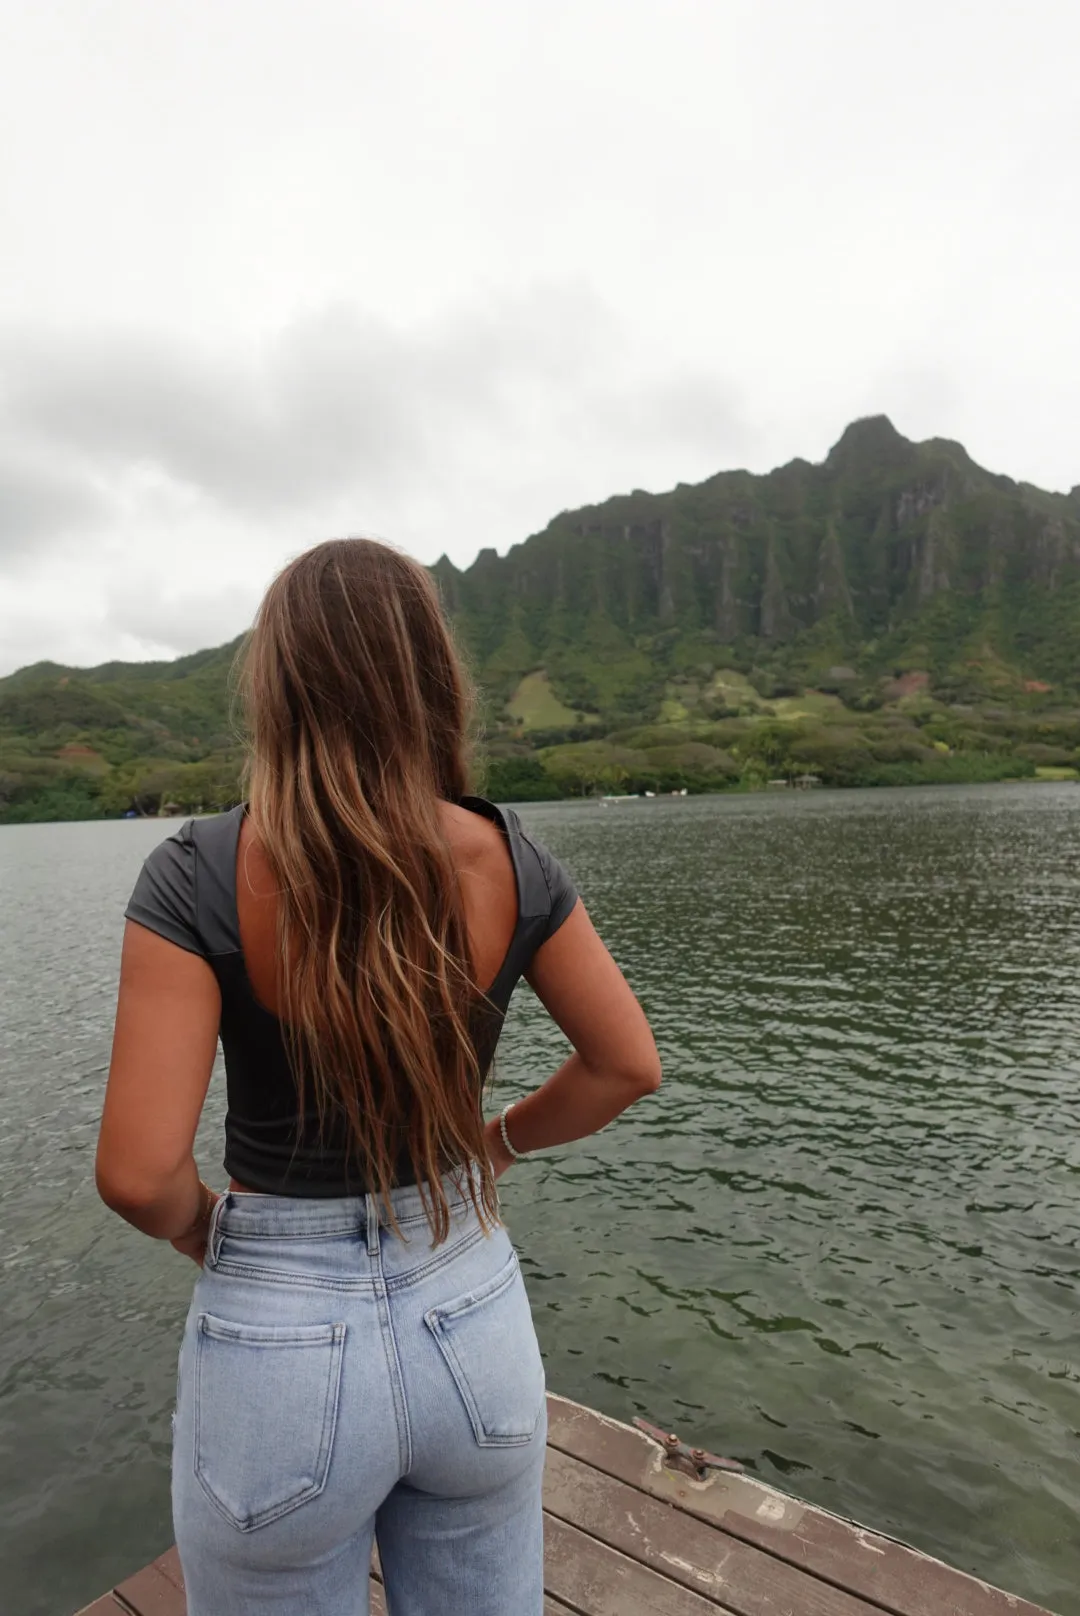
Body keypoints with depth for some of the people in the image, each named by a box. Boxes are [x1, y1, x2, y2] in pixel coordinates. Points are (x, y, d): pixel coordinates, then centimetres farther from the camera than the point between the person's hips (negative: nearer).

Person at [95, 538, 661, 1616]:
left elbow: (138, 1174, -22)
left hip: (275, 1340, -2)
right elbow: (628, 1065, -3)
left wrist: (201, 1231, -1)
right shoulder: (509, 863, -12)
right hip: (473, 1314, 3)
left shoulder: (201, 877, -20)